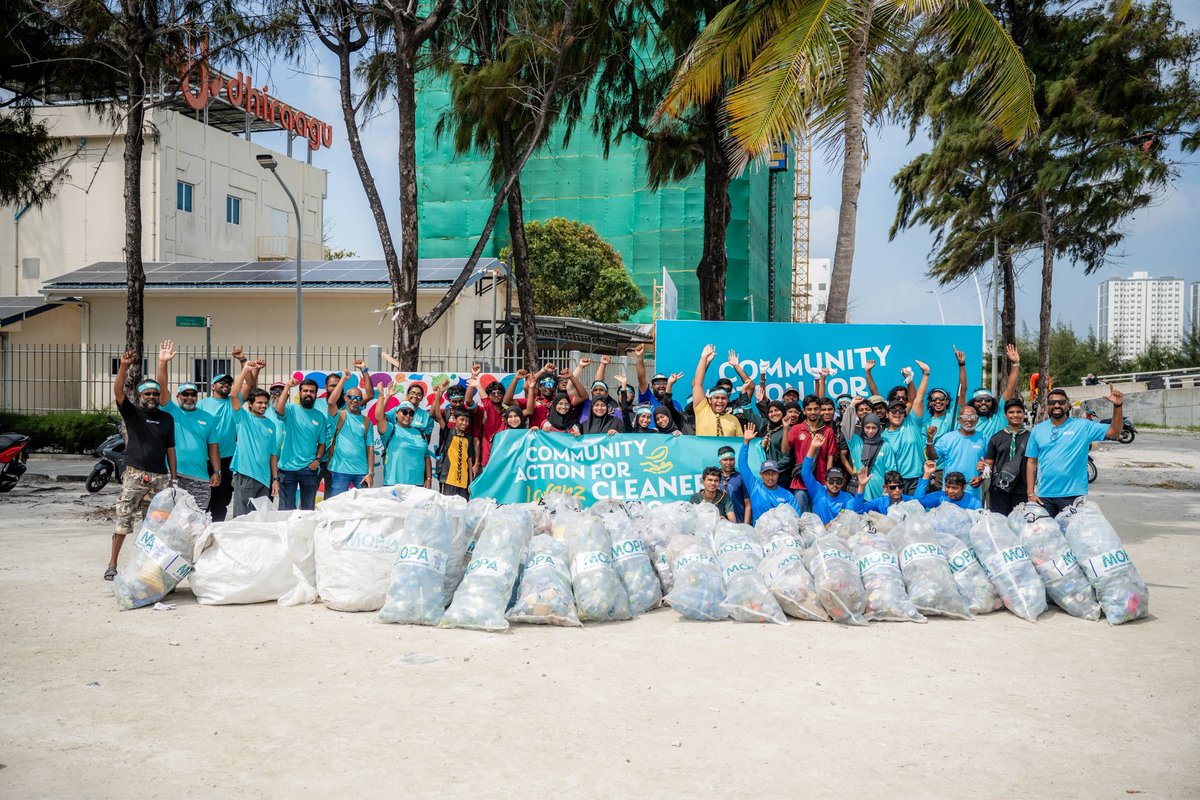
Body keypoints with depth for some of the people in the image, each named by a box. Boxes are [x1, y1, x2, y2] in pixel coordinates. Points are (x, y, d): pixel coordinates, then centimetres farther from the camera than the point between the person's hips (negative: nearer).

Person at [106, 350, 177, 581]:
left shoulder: (167, 418, 13)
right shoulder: (132, 413, 3)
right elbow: (118, 391, -14)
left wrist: (174, 477, 10)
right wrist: (124, 366, -27)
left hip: (160, 476, 4)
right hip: (135, 475, -3)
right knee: (123, 521, -5)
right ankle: (112, 564, 1)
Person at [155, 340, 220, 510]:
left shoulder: (207, 418, 12)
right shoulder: (171, 411, 6)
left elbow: (213, 447, 11)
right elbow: (162, 388, -8)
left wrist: (217, 472, 3)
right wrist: (163, 363, -21)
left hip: (200, 478, 2)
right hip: (173, 476, -2)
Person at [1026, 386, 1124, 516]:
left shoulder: (1083, 426, 1)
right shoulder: (1038, 430, 8)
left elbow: (1114, 432, -5)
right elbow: (1032, 462, 9)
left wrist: (1117, 406, -19)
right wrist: (1031, 493, 3)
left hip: (1073, 495, -2)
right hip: (1044, 497, 2)